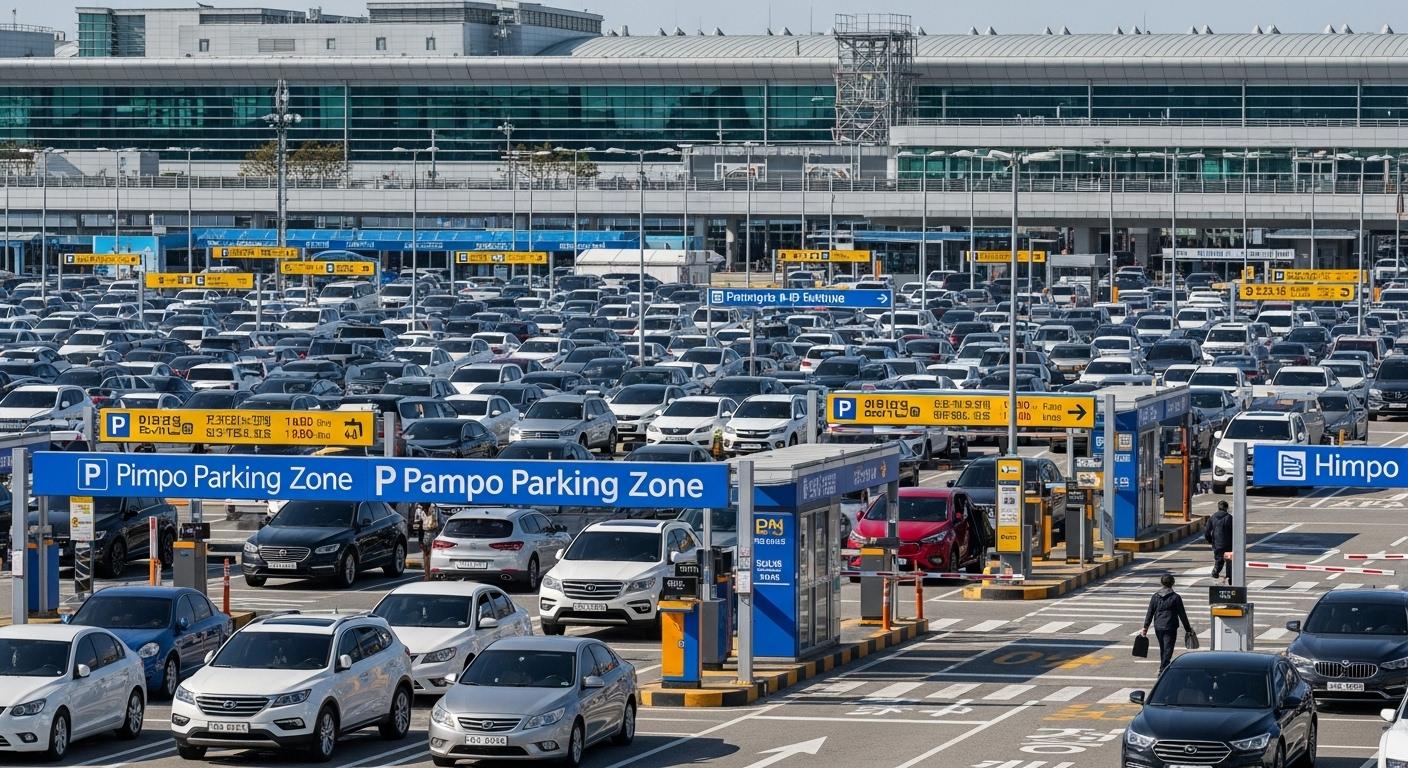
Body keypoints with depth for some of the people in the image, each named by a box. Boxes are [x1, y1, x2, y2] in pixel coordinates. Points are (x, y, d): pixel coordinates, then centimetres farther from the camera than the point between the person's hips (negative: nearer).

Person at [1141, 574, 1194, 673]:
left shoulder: (1155, 596, 4)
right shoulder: (1176, 597, -8)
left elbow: (1150, 613, 5)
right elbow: (1182, 615, -4)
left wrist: (1145, 627, 10)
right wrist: (1188, 629, 4)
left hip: (1158, 627, 4)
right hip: (1170, 628, -4)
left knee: (1163, 650, 18)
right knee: (1167, 650, -4)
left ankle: (1163, 669, 30)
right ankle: (1162, 671, -15)